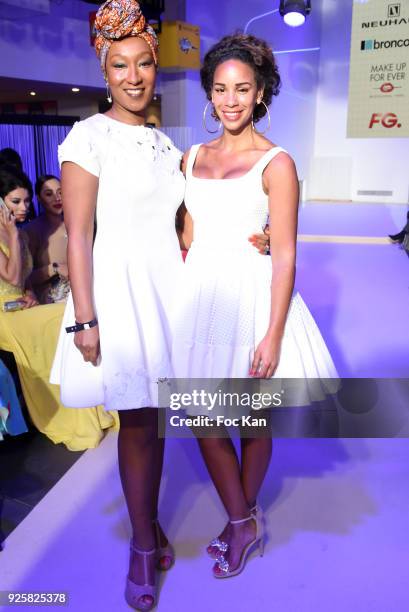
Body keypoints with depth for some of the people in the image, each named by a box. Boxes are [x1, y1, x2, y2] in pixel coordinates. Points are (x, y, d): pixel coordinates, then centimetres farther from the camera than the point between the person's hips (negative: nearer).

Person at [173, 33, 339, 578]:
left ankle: (244, 517, 36)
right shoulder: (193, 158, 9)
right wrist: (176, 301, 9)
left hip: (249, 297, -4)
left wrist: (273, 335, -14)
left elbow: (285, 256, -9)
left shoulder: (275, 163, -6)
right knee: (204, 419, 7)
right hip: (198, 295, 5)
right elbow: (187, 236, 13)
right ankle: (244, 523, 28)